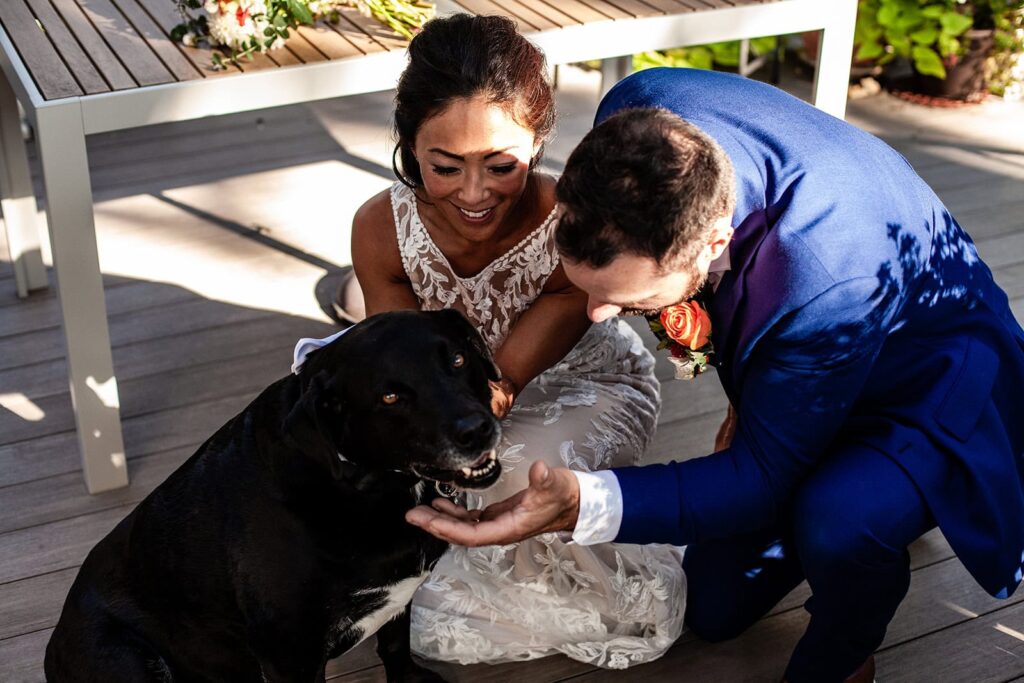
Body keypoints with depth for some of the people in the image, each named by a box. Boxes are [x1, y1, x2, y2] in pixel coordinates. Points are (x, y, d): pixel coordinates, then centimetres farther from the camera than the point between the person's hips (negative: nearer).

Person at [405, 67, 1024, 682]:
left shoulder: (827, 285, -47)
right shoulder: (639, 109, -29)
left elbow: (761, 476, -35)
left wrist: (578, 506, -48)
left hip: (928, 379, -6)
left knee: (838, 521, -38)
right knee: (712, 612, 12)